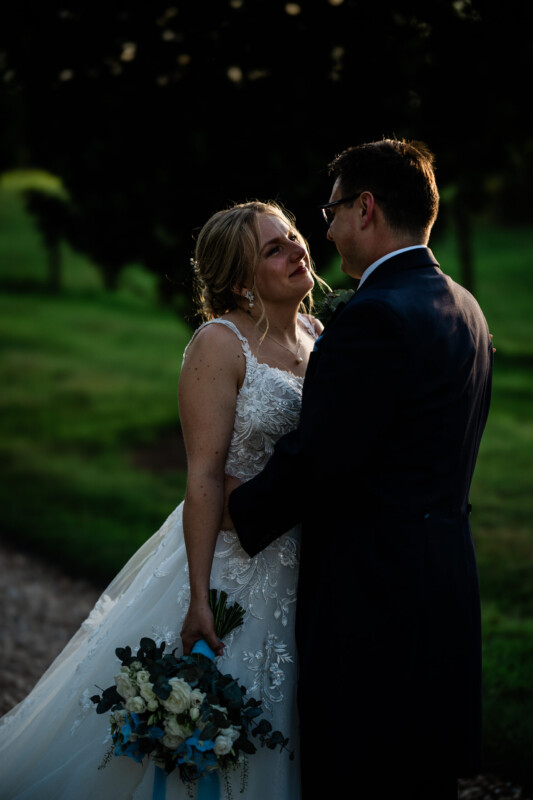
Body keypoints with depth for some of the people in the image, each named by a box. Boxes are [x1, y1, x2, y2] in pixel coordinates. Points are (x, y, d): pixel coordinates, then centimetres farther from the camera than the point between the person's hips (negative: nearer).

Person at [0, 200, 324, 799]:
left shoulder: (317, 334, 7)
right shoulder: (219, 344, -14)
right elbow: (204, 476, -19)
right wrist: (200, 598, -22)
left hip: (304, 569, 6)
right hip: (230, 558, -6)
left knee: (270, 737, 15)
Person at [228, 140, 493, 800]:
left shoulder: (375, 318, -18)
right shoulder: (463, 307, 12)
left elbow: (315, 458, -18)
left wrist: (242, 510, -2)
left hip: (372, 597, -9)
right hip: (445, 586, 10)